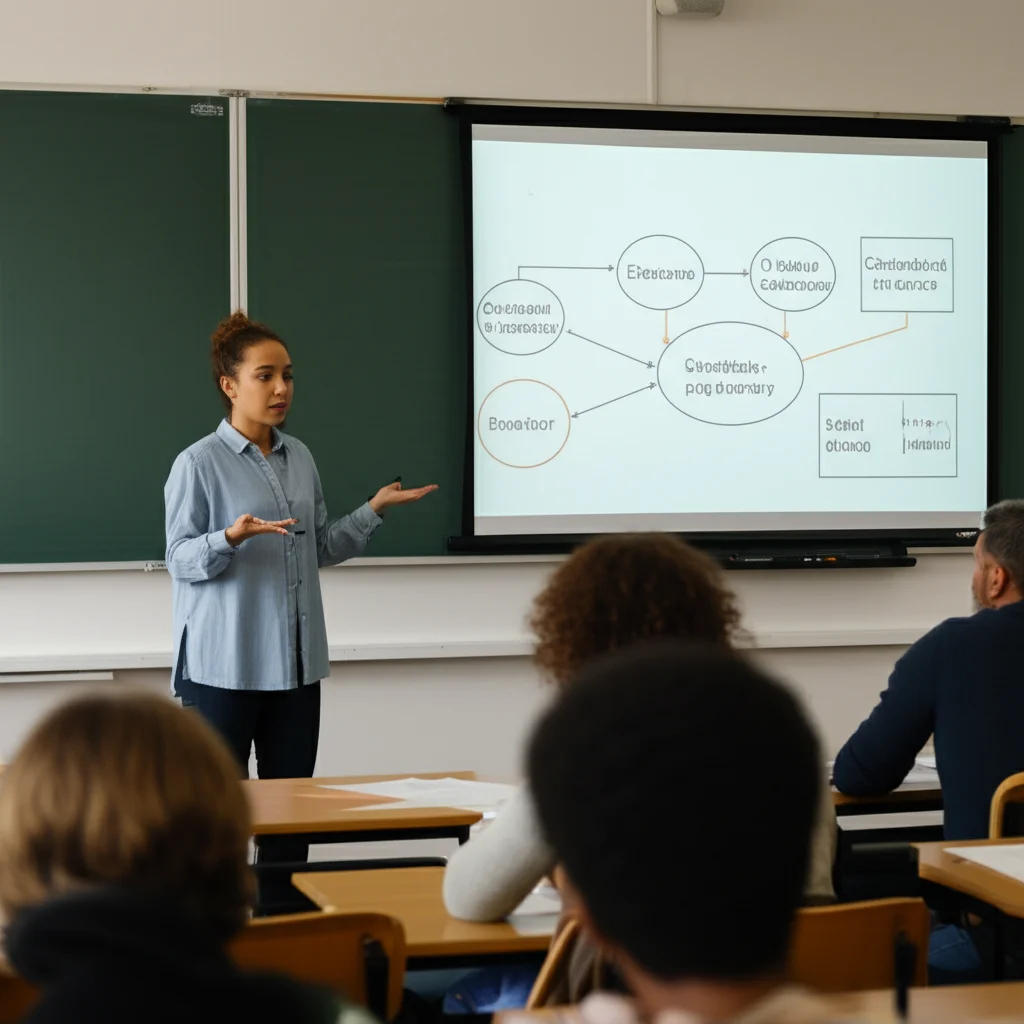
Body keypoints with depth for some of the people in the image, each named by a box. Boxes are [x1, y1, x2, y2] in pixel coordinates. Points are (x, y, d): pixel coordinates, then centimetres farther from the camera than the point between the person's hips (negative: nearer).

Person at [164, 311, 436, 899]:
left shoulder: (300, 458, 11)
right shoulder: (199, 464, -8)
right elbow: (180, 558, -9)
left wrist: (374, 510, 7)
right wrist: (230, 538, -26)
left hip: (295, 661, 6)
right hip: (224, 664, -6)